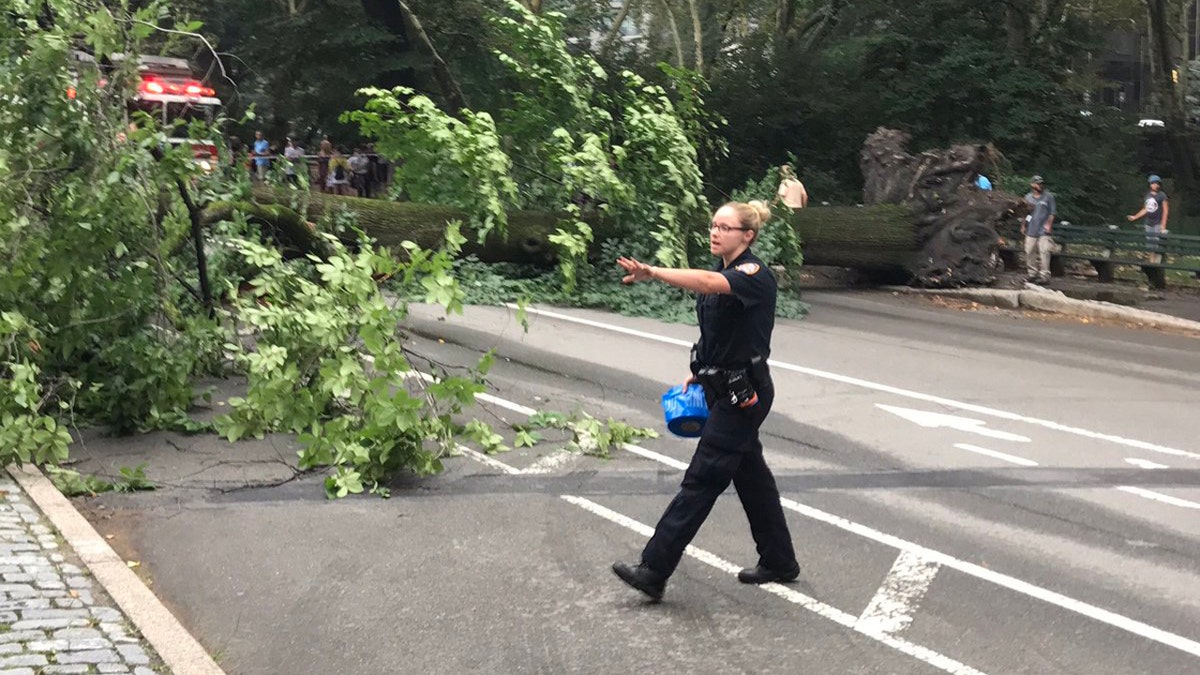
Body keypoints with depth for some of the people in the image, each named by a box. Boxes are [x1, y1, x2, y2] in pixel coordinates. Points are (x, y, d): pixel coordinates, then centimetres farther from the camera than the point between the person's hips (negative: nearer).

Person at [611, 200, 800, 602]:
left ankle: (654, 571, -7)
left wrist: (653, 273, -51)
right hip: (723, 389, 10)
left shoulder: (754, 275, -18)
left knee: (703, 478, -8)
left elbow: (709, 283, -39)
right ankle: (779, 562, 29)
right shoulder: (722, 270, 11)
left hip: (745, 393, -10)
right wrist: (698, 375, 9)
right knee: (750, 475, 16)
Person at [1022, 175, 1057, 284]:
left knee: (1044, 252, -11)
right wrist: (1023, 226, 15)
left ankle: (1044, 275, -8)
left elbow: (1052, 212, 2)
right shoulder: (1028, 197, 10)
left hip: (1044, 230, -4)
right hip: (1031, 230, 4)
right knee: (1029, 252, 5)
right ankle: (1032, 273, 18)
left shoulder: (1048, 197, 2)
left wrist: (1049, 224, -9)